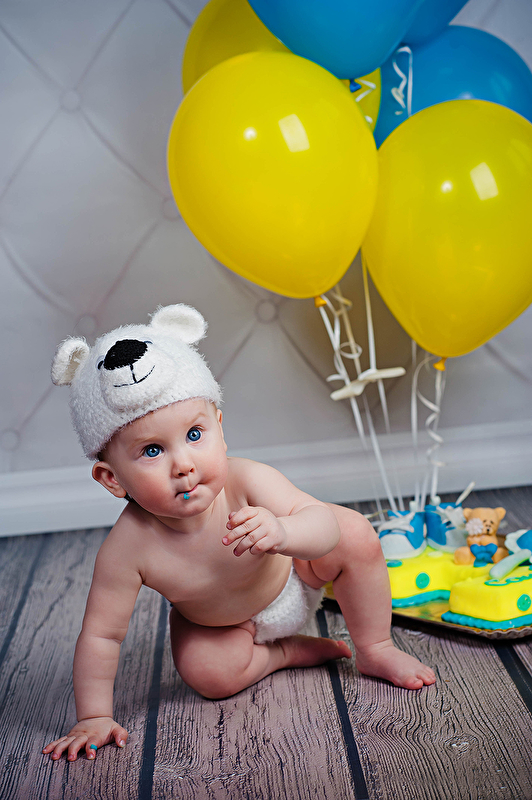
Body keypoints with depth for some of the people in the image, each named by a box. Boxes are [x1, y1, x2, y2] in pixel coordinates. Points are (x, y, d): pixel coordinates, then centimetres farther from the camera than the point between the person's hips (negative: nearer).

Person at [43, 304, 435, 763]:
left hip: (294, 577, 0)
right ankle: (287, 652, 6)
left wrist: (281, 532, -61)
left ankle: (375, 650, 0)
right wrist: (94, 717, -23)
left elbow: (325, 524, -40)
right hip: (217, 618, 1)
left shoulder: (246, 482, -38)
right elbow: (101, 634, -26)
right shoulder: (129, 549, -37)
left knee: (356, 535, -20)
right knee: (208, 673, -25)